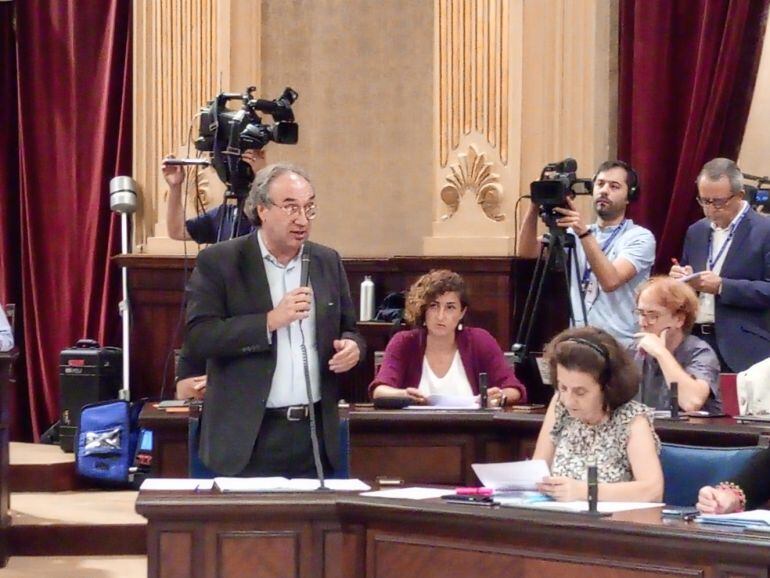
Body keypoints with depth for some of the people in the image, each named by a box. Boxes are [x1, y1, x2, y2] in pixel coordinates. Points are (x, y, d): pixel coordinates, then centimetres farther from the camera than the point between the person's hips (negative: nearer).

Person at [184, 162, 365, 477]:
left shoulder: (328, 262, 12)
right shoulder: (218, 262, -3)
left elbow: (348, 329, 20)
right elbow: (197, 337, -11)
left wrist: (352, 346, -4)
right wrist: (270, 321, -19)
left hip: (315, 434, 4)